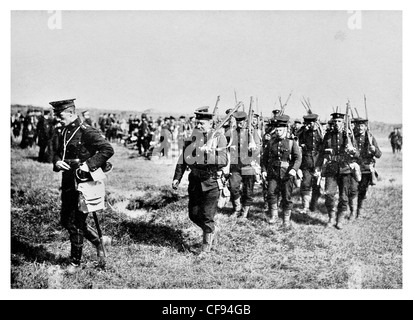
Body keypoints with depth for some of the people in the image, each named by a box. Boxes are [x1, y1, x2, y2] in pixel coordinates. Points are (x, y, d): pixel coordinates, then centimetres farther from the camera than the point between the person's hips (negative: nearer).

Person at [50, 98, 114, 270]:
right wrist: (57, 162, -4)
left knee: (75, 224, 0)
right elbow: (58, 152, 18)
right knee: (65, 220, 16)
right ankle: (97, 242, 33)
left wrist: (90, 164, -26)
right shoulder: (64, 132, 10)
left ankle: (75, 262, 15)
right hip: (68, 183, 9)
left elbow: (108, 149, -21)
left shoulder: (86, 132, -16)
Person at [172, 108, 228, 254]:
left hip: (211, 182, -5)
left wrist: (209, 153, -31)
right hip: (195, 180, 5)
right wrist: (177, 178, 6)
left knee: (207, 216, -3)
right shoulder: (192, 136, 5)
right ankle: (212, 230, 36)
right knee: (194, 214, 9)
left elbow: (224, 161, -17)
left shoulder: (219, 137, -8)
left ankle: (206, 245, 15)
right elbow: (183, 158, 11)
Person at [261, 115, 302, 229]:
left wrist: (294, 169, -24)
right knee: (271, 193, -10)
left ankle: (286, 220, 14)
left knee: (287, 197, 1)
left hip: (287, 173, -2)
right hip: (273, 172, 2)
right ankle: (273, 215, 12)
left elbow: (298, 157, -7)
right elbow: (265, 156, 16)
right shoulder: (271, 142, 10)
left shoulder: (292, 143, 1)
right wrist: (264, 169, 5)